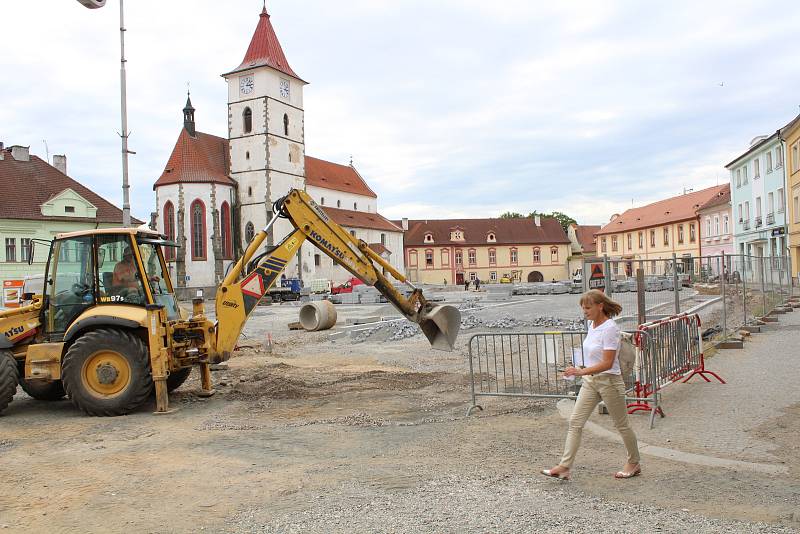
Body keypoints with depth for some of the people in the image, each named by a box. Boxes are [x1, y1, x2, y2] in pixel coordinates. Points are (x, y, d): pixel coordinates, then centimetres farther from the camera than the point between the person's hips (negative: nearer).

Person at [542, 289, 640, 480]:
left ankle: (634, 464, 32)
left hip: (608, 381, -8)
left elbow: (607, 363, -25)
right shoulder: (592, 324, 5)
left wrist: (582, 371, -32)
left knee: (621, 425, 11)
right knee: (575, 423, 0)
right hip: (590, 381, 8)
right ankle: (564, 467, 0)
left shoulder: (610, 328, -20)